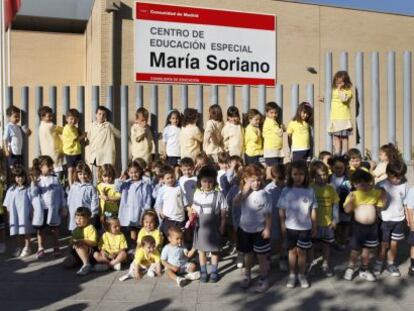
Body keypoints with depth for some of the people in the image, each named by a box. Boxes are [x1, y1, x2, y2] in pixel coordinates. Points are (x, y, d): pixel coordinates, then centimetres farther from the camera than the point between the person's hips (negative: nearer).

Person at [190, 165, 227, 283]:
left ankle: (214, 272, 27)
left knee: (214, 250, 11)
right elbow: (194, 209, 8)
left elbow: (223, 212, -4)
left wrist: (222, 226, -5)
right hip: (200, 226, 2)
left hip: (214, 226, -2)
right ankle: (203, 272, 27)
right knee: (201, 250, 12)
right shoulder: (197, 194, -1)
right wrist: (191, 214, -12)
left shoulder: (218, 195, -8)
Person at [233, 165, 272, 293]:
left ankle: (264, 279, 24)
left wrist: (267, 229, -14)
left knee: (261, 256, 8)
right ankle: (247, 276, 37)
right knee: (247, 254, 20)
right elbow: (235, 205, -15)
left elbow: (268, 214, -11)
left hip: (259, 230, -4)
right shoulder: (243, 193, -1)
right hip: (244, 229, 4)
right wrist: (244, 191, -19)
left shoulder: (264, 194, -14)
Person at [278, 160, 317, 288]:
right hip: (290, 227, 0)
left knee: (301, 251, 11)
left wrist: (314, 226, 3)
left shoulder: (310, 191, -5)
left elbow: (313, 210, 1)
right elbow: (282, 210, -1)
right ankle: (292, 275, 25)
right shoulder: (286, 191, -6)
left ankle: (302, 275, 26)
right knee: (292, 251, 13)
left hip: (305, 227, 0)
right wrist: (282, 225, -2)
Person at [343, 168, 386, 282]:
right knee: (355, 250, 6)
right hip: (358, 226, -3)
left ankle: (364, 270, 34)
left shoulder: (376, 192, -4)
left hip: (372, 226, 3)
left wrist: (383, 195, -10)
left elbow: (381, 206, 6)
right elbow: (347, 210, -17)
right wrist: (351, 199, -34)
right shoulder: (353, 194, -11)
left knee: (366, 249, 18)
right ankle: (350, 269, 26)